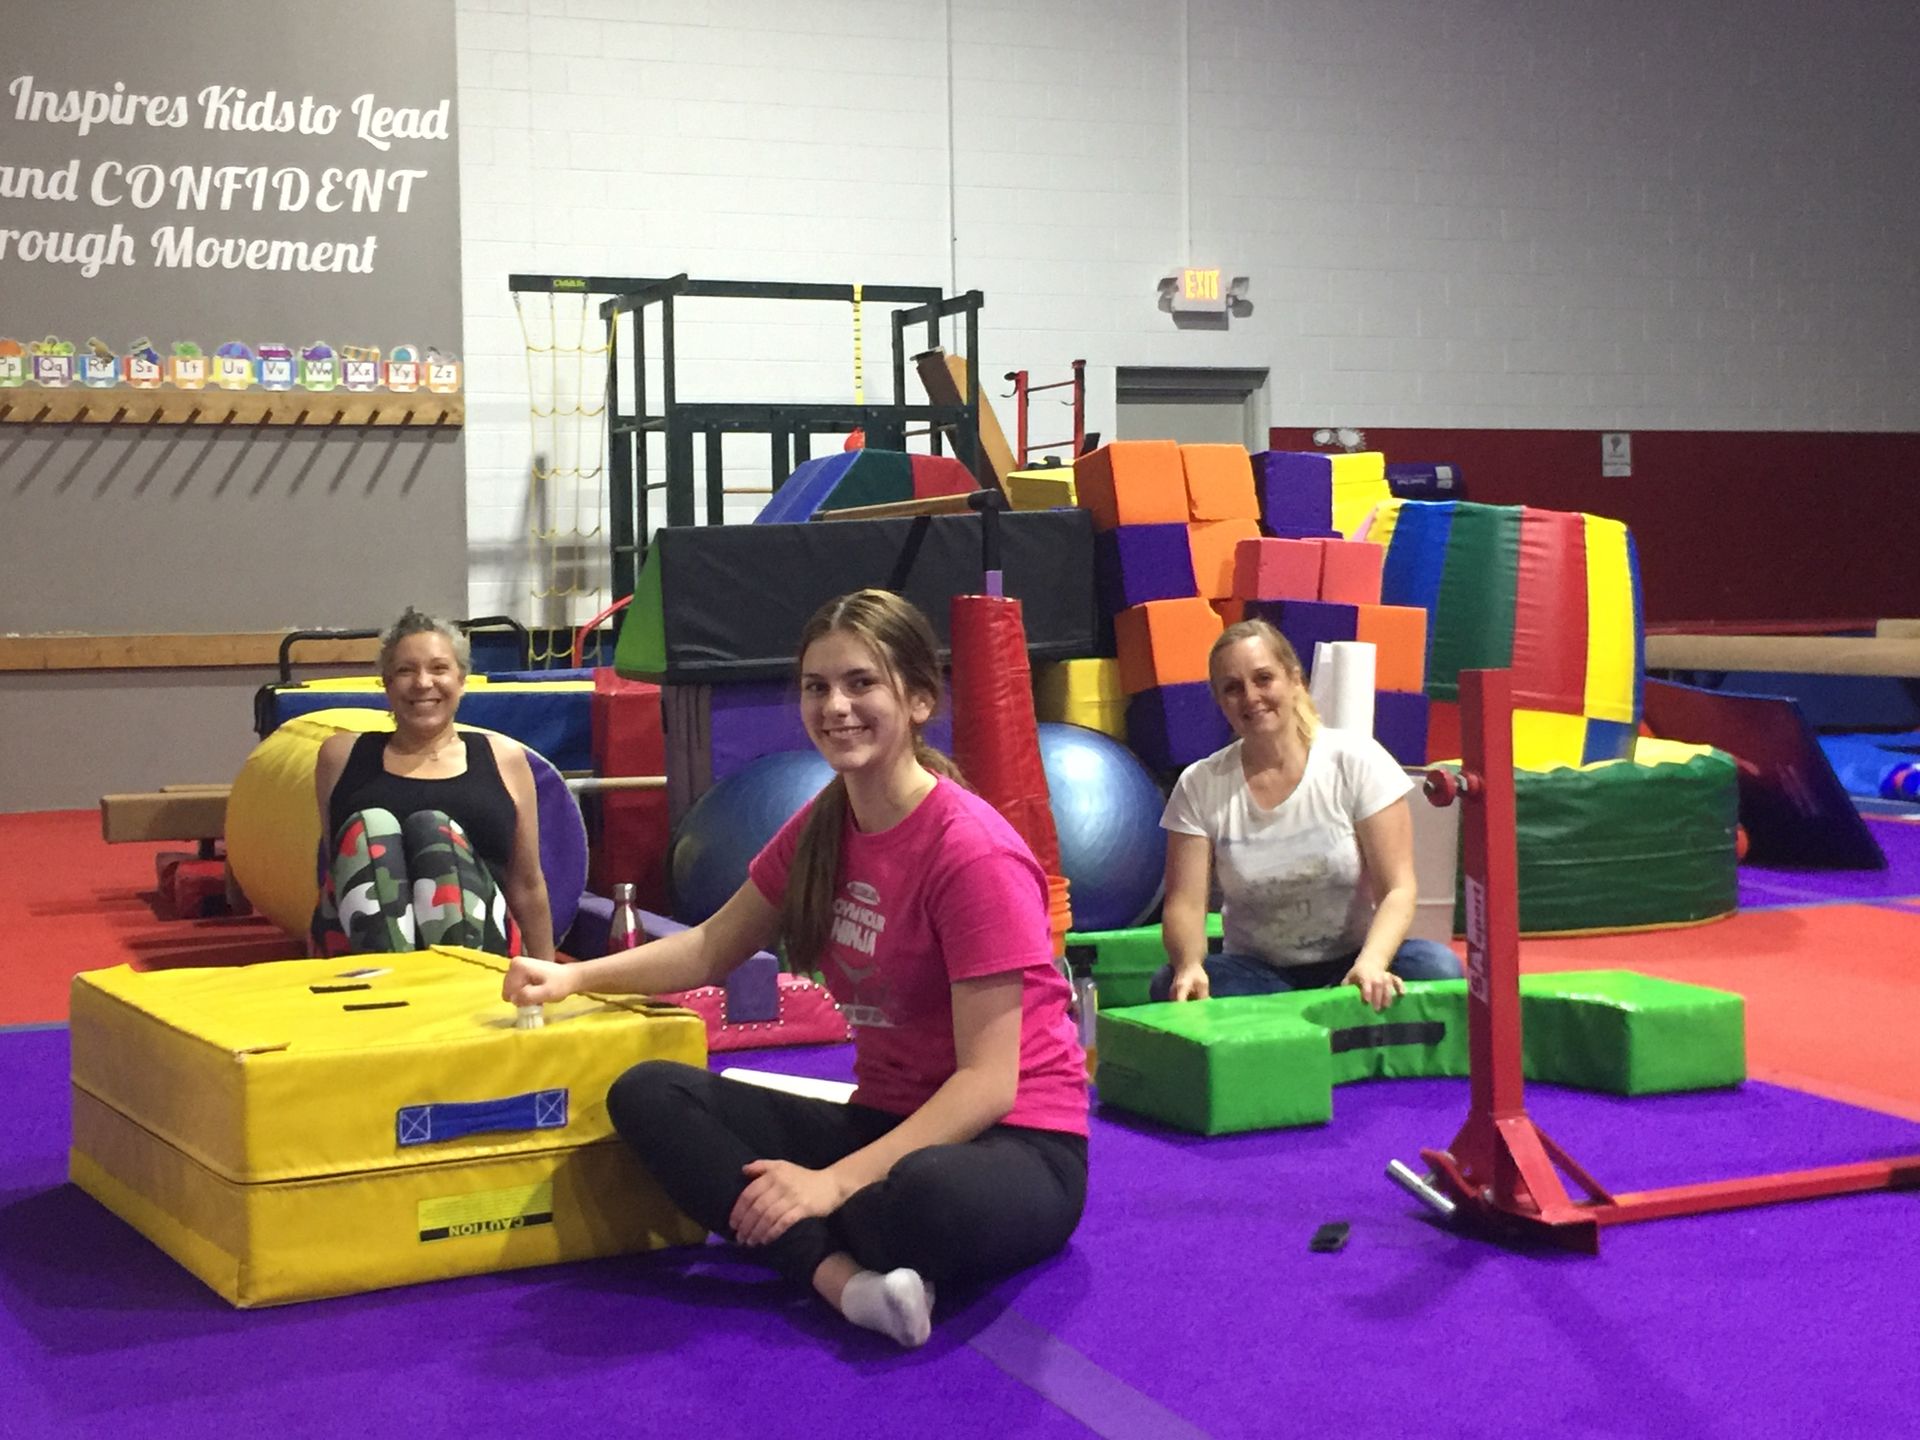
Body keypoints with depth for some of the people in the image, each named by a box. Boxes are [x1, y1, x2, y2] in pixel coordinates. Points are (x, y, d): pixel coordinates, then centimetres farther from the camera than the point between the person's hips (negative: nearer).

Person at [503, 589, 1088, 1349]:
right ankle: (842, 1273, -26)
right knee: (648, 1094, -11)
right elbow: (713, 947, 16)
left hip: (1013, 1141, -7)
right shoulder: (821, 828, 3)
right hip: (888, 1121, 7)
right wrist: (573, 976, 0)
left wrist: (832, 1181, -28)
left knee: (931, 1196, -43)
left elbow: (987, 1082, -21)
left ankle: (808, 1242, -8)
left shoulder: (972, 852, -19)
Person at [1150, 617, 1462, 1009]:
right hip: (1254, 973, 0)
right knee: (1170, 986, -31)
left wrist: (1371, 963, -31)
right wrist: (1189, 964, -29)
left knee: (1436, 966, -31)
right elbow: (1185, 903, -6)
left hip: (1350, 966, 0)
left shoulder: (1357, 761, -5)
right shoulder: (1200, 786, -1)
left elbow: (1397, 888, -10)